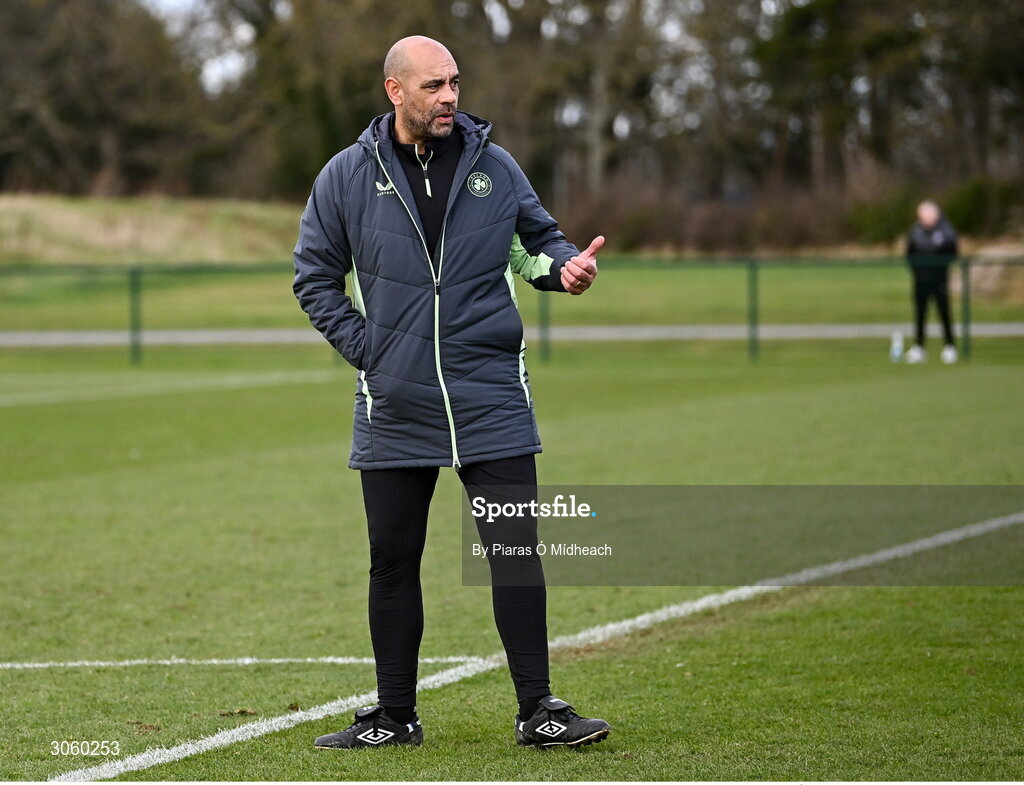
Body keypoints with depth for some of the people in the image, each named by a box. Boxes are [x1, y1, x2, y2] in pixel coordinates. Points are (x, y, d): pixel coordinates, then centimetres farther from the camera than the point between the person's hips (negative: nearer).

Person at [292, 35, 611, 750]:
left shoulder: (494, 167, 4)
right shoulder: (348, 177, 2)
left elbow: (537, 237, 15)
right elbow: (315, 275, 10)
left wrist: (564, 266, -8)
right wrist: (363, 345, -1)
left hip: (492, 401, 0)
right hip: (394, 408, 0)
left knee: (516, 551, -3)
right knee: (393, 561, 6)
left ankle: (538, 710, 3)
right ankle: (395, 716, 17)